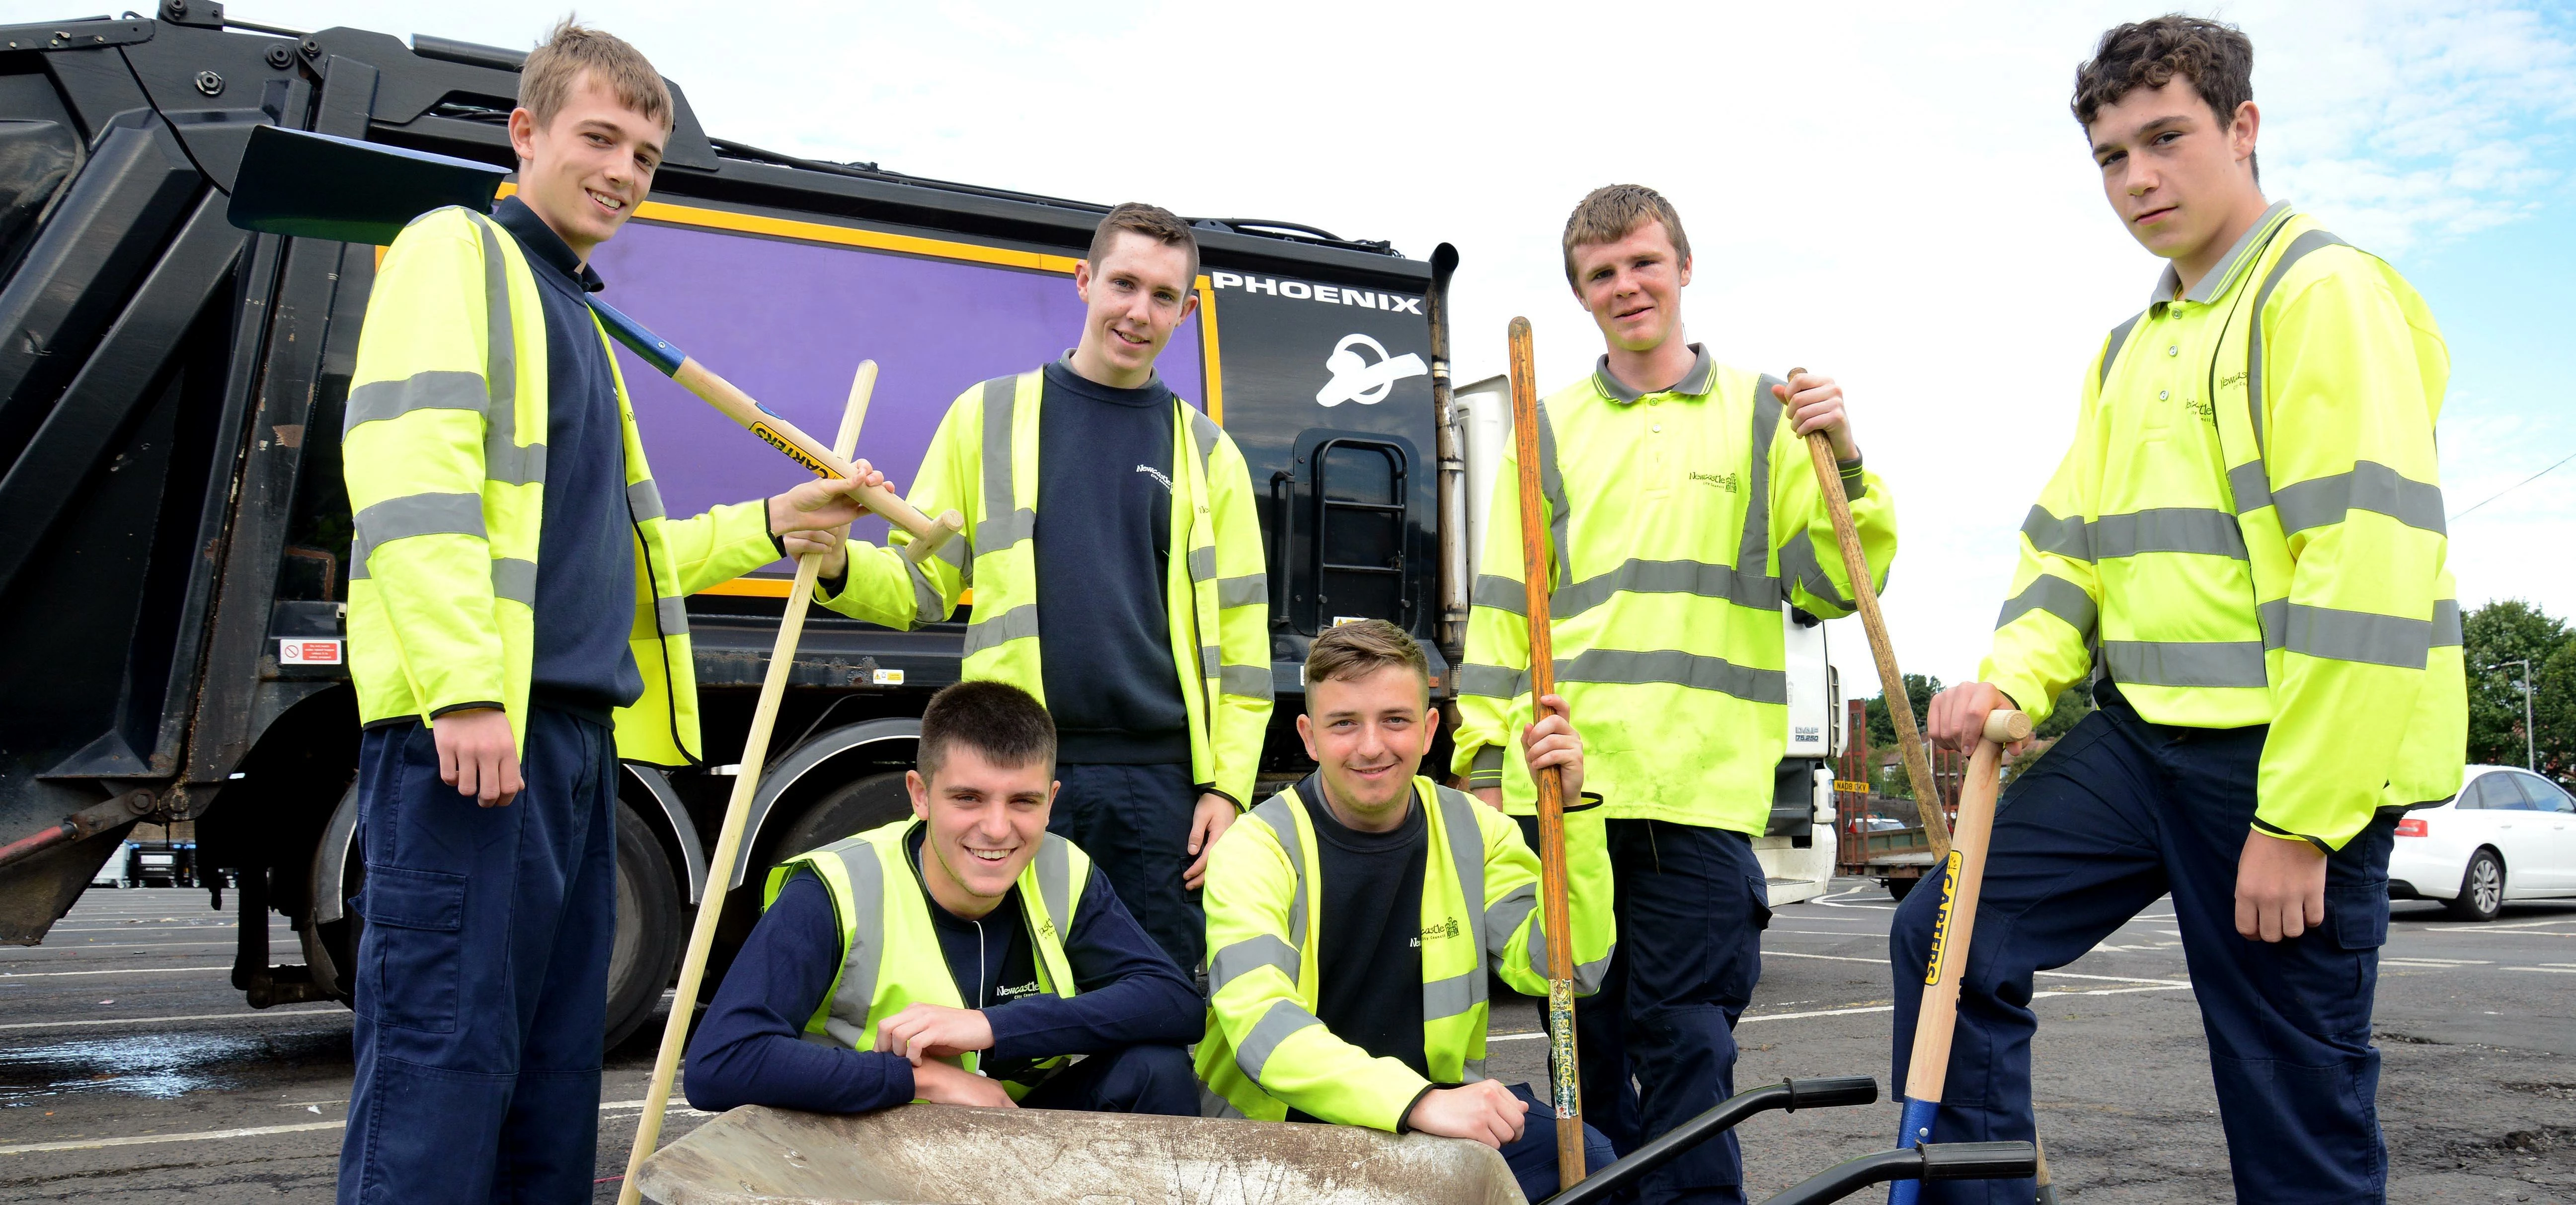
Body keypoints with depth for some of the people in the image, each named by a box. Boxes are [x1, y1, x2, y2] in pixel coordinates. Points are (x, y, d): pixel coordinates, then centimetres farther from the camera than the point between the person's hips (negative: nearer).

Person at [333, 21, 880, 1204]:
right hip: (469, 722, -9)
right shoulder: (458, 251, 1)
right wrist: (463, 685, -23)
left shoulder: (577, 315, 26)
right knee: (447, 1051, -9)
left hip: (577, 729, 9)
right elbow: (410, 472, -15)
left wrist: (767, 525, 21)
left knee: (556, 1057, 10)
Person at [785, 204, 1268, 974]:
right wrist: (839, 566, -12)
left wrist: (1226, 786, 0)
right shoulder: (989, 417, 10)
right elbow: (921, 585, 10)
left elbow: (1240, 640, 9)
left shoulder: (1206, 453, 11)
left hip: (1160, 779, 1)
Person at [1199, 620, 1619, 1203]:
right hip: (1286, 1124, -3)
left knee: (1584, 1158, -21)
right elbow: (1260, 1023, -27)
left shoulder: (1472, 832, 4)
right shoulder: (1255, 850, -11)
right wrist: (1419, 1103, -41)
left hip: (1438, 1104, 4)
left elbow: (1567, 968, -5)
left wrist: (1569, 809, -15)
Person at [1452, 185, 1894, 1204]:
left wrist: (1843, 463, -8)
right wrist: (1487, 755, 6)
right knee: (1588, 1040, 9)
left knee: (1688, 1043, -1)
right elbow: (1503, 609, 13)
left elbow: (1831, 589, 6)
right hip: (1563, 789, 2)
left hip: (1705, 788, -2)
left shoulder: (1763, 416, 10)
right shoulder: (1548, 432, 13)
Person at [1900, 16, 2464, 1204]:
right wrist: (2012, 681, -3)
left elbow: (2373, 568, -17)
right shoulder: (2130, 348, 18)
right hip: (2141, 737, 8)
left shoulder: (2324, 292, -9)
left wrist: (2299, 819, -19)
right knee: (1948, 936, 2)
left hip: (2291, 760, -8)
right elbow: (2068, 544, 18)